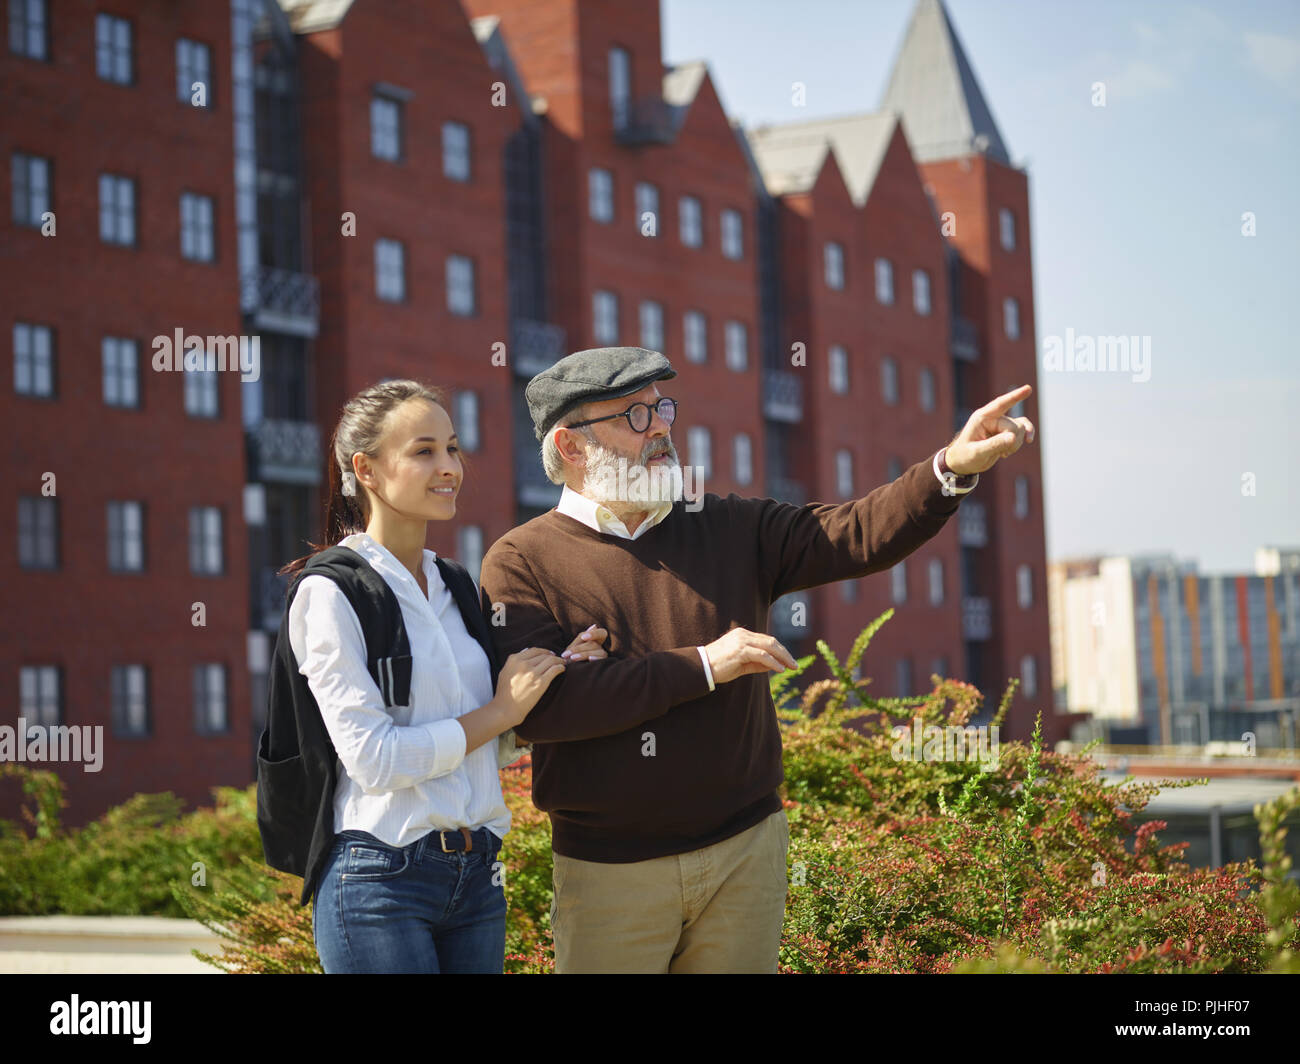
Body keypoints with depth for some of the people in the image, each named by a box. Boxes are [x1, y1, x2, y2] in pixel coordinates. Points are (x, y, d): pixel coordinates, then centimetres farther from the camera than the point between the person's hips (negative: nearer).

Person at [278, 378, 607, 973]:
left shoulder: (456, 587, 13)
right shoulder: (331, 593, -8)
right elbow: (373, 758, -17)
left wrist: (556, 678, 0)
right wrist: (499, 710, -10)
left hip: (478, 876, 6)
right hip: (380, 881, -6)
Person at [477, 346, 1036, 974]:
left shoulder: (729, 530, 10)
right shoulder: (522, 562, -5)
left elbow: (854, 535, 0)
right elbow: (536, 704, -19)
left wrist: (954, 468, -15)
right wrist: (701, 667, -18)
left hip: (746, 851, 4)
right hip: (611, 869, -3)